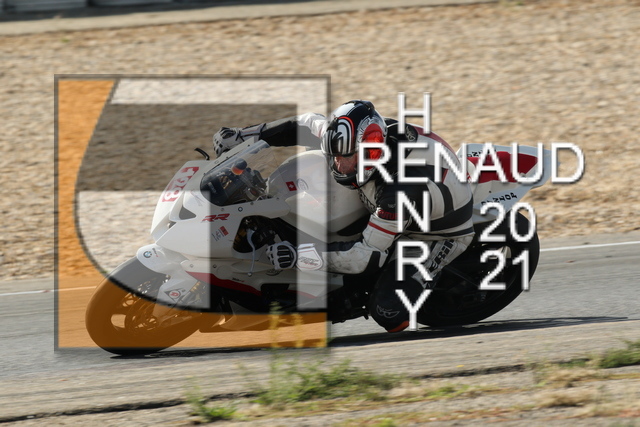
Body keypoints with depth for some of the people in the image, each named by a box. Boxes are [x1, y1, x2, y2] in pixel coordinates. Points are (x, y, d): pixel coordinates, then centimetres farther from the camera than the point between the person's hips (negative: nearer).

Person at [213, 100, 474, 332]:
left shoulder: (402, 188, -43)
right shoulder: (353, 140, -22)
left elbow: (371, 255, -39)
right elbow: (304, 125, -5)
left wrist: (300, 257, -46)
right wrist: (241, 135, -4)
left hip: (436, 235, -8)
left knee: (388, 313, -25)